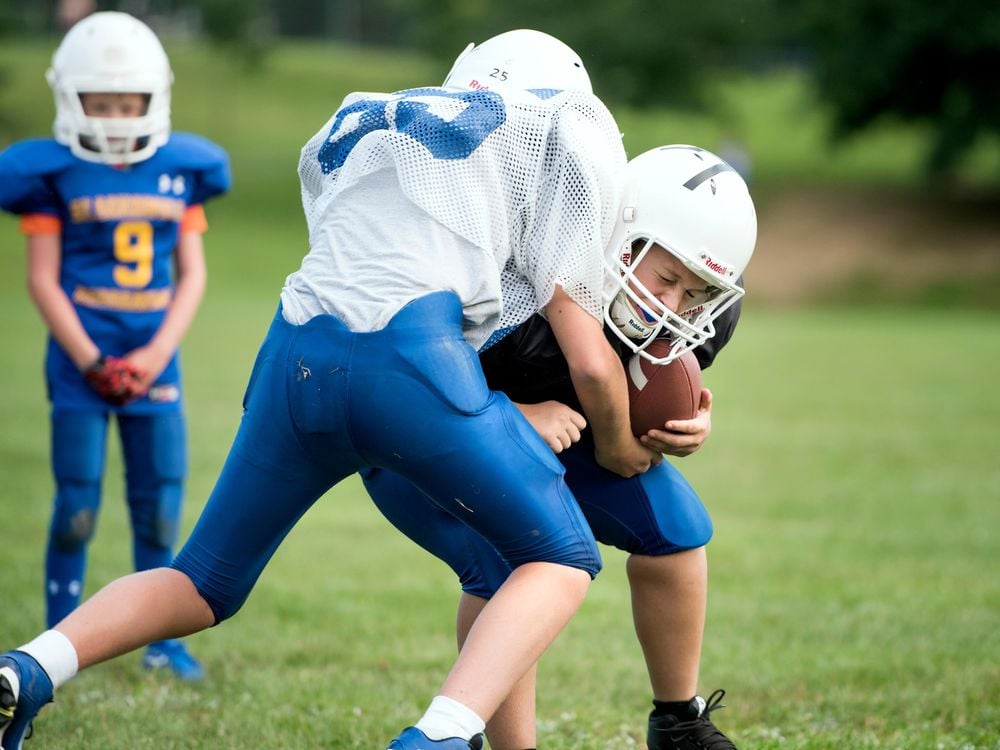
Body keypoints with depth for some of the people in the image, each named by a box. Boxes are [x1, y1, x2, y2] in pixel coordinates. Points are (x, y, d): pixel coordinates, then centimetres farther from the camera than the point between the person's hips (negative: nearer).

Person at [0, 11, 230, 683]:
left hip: (154, 359, 3)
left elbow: (192, 277, 5)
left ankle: (160, 636, 15)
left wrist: (153, 357, -7)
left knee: (161, 503, 3)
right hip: (80, 357, -3)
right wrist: (91, 362, -12)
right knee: (77, 508, -2)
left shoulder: (181, 171, 5)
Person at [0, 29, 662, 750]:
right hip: (410, 358, -5)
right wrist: (621, 446, 34)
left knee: (206, 584, 23)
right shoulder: (569, 131, 17)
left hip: (297, 358, 5)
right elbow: (590, 357, 13)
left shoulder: (358, 128, 31)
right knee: (560, 561, 14)